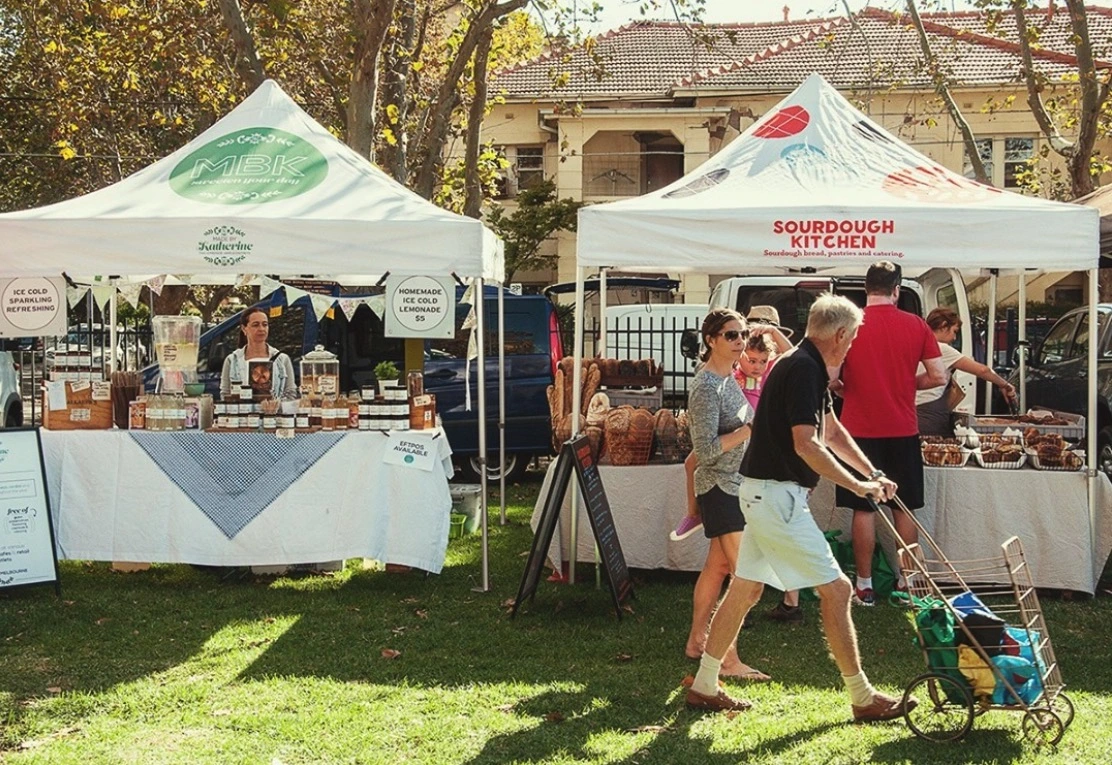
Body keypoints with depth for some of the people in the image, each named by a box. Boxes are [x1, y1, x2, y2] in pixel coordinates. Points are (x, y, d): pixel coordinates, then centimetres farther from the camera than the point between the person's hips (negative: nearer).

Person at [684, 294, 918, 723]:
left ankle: (704, 687, 21)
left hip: (764, 492, 11)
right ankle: (862, 698, 2)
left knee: (745, 589, 15)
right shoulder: (803, 369, -17)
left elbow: (833, 432, 25)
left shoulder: (806, 367, 15)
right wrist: (857, 486, -17)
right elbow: (806, 445, -24)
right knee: (835, 589, -5)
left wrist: (873, 474, 19)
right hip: (777, 496, -11)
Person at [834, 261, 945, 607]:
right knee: (904, 509, 12)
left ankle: (864, 586, 9)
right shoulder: (916, 325, -1)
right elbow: (938, 376, -1)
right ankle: (907, 582, 17)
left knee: (863, 509, 5)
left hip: (860, 429, -2)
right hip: (903, 431, 2)